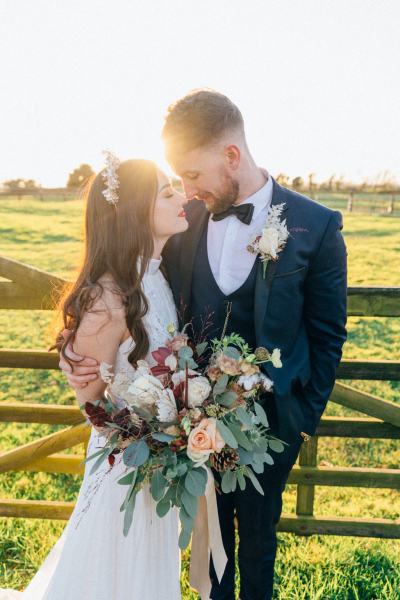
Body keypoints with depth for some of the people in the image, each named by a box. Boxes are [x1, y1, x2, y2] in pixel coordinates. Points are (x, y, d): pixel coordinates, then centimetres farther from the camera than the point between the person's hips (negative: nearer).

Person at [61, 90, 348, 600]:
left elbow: (327, 334, -7)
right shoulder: (184, 220, -8)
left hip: (269, 419, -2)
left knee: (257, 527, 22)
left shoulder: (316, 227, -15)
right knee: (211, 521, 24)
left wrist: (307, 416, -3)